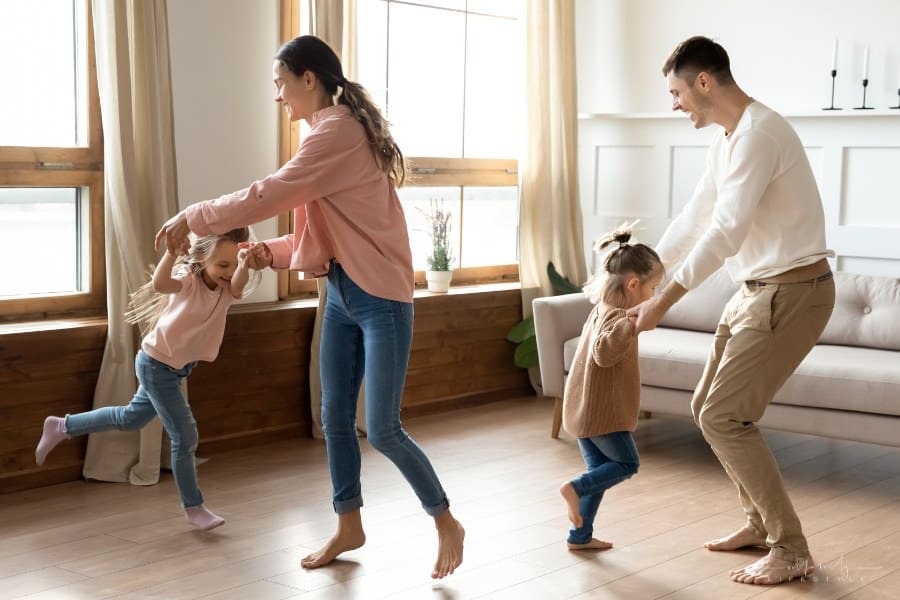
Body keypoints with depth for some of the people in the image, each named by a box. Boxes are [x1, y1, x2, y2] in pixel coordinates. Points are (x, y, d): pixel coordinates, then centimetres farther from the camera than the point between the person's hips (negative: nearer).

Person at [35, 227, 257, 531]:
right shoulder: (189, 279, -25)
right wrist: (172, 249, -65)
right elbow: (160, 284, -48)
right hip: (157, 365, -8)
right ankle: (194, 508, 11)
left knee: (131, 418, 25)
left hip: (179, 367, 8)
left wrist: (244, 265, -58)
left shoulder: (228, 288, -10)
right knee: (185, 437, -4)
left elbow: (239, 283, -36)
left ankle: (61, 427, 39)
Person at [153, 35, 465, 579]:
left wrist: (193, 218, -9)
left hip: (380, 298, -9)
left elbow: (268, 195, -21)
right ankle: (349, 527, 26)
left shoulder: (339, 131, -17)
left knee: (383, 430, -5)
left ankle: (447, 523, 13)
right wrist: (272, 252, 2)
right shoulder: (333, 132, 13)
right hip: (342, 295, 9)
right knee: (336, 419, 12)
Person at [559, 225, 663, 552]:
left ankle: (580, 535, 17)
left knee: (602, 469, 14)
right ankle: (576, 488, -9)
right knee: (627, 463, 4)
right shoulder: (614, 316, -19)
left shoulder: (602, 310, 11)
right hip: (601, 411, -10)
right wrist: (631, 324, -48)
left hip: (584, 410, 10)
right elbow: (604, 353, -37)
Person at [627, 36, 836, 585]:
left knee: (723, 417, -12)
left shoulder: (759, 133, -20)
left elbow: (725, 231, -26)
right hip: (756, 289, 10)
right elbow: (695, 217, 21)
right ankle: (761, 522, 26)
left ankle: (791, 550, -3)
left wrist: (662, 302, -25)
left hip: (791, 291, -10)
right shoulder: (726, 140, 12)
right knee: (709, 407, 14)